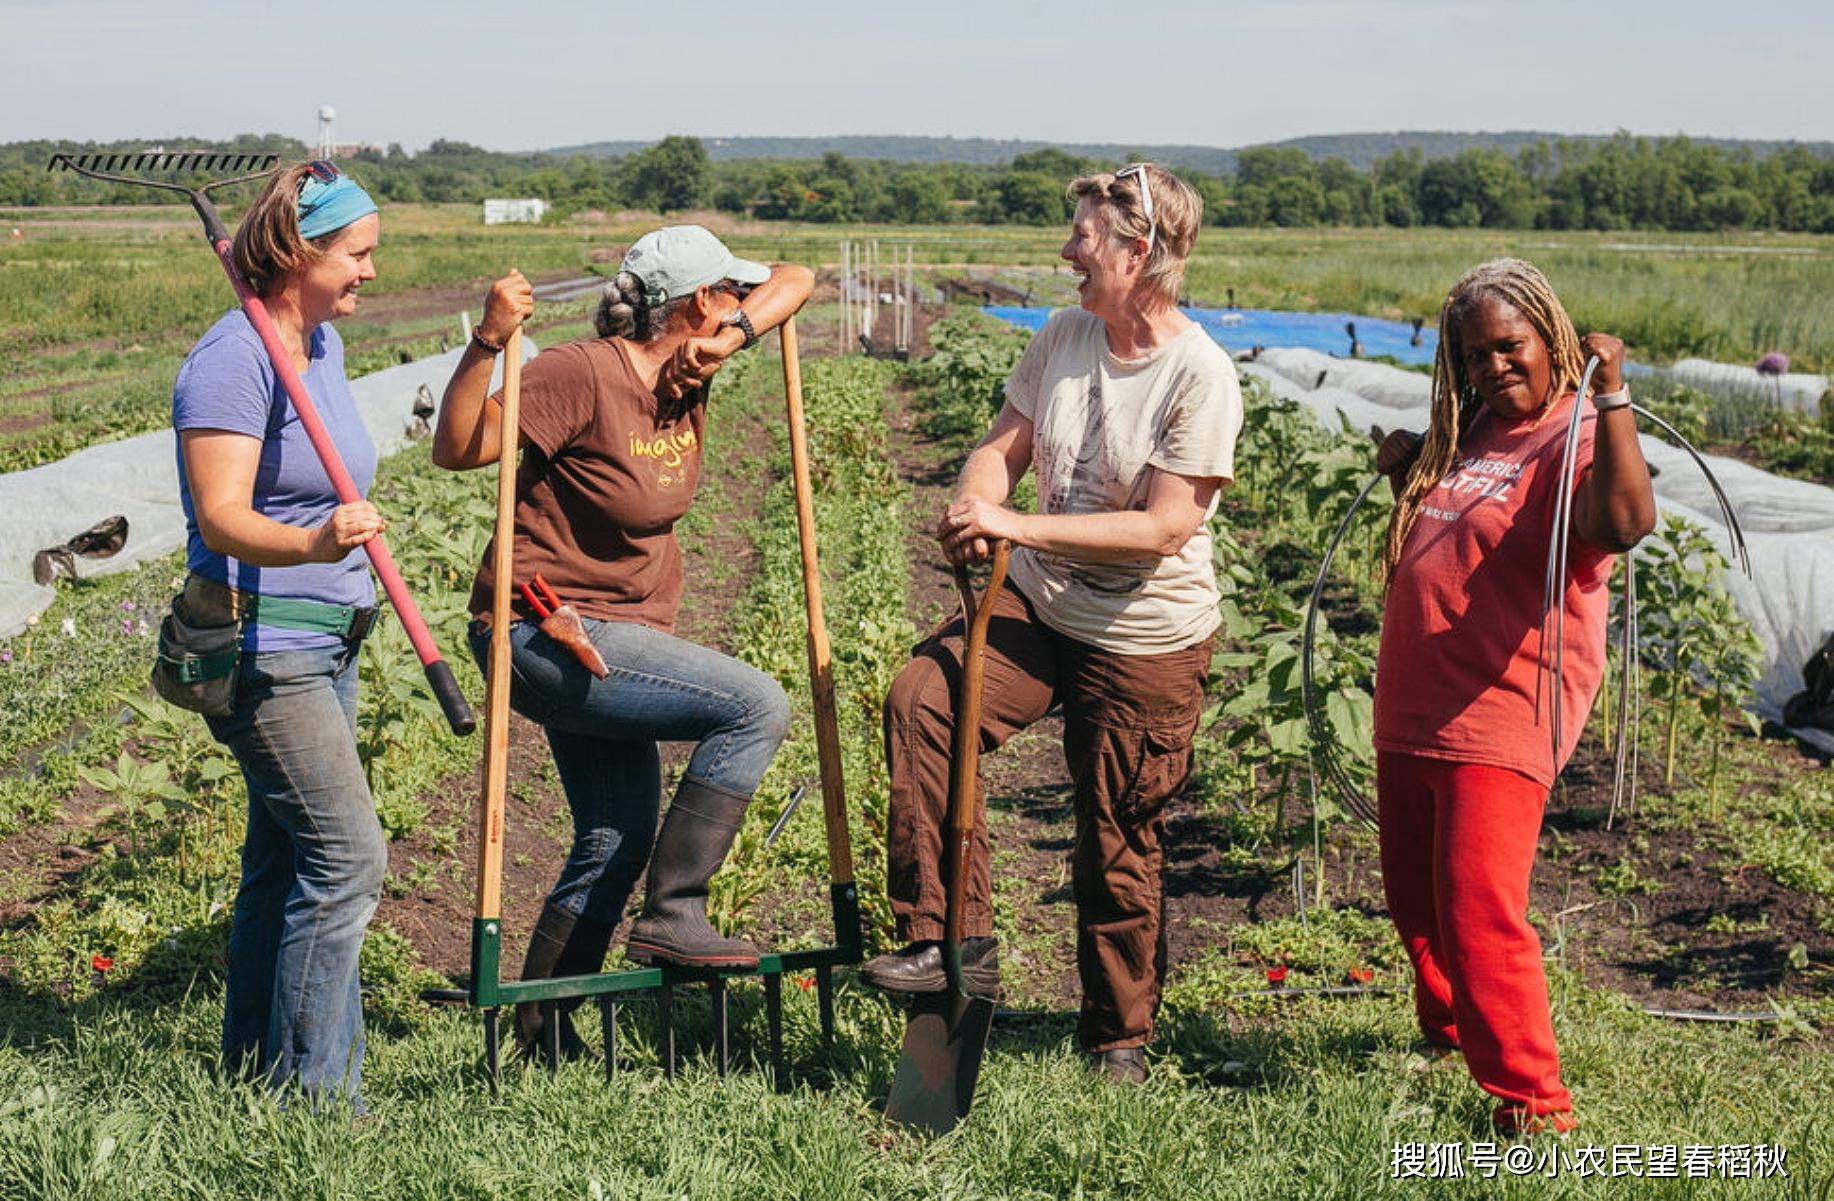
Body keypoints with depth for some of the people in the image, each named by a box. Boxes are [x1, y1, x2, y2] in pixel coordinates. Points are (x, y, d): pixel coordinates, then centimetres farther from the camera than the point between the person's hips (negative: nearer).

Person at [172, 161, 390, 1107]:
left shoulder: (324, 345, 11)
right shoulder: (234, 360, -18)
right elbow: (222, 518, -27)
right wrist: (314, 545, -43)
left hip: (321, 640, 9)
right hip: (256, 641, -9)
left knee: (285, 861, 13)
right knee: (348, 853, -13)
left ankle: (254, 1075, 23)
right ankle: (315, 1095, -5)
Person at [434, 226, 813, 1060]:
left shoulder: (685, 372, 4)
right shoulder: (583, 376, -19)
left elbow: (795, 281, 14)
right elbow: (456, 448, -22)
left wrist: (740, 331, -5)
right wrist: (488, 343, -35)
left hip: (612, 636, 9)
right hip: (547, 635, -9)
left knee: (619, 836, 13)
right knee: (755, 706, -18)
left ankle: (541, 1032, 25)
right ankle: (673, 915, -12)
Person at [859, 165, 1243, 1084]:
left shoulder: (1200, 376, -17)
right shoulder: (1064, 337, 3)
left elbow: (1163, 529, -22)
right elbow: (1005, 443, 6)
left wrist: (1018, 527, -27)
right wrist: (975, 503, -19)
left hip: (1144, 640, -5)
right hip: (1037, 605, 5)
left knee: (1118, 848, 6)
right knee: (921, 701, -22)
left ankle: (1119, 1037, 27)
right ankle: (951, 939, -16)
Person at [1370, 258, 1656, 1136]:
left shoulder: (1579, 438, -11)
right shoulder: (1471, 433, 14)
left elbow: (1627, 521, -34)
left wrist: (1610, 395, -37)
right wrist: (1407, 471, 15)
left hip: (1498, 716, -8)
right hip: (1410, 714, 8)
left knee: (1478, 913, -12)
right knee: (1413, 900, 21)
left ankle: (1532, 1103, 0)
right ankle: (1446, 1025, 45)